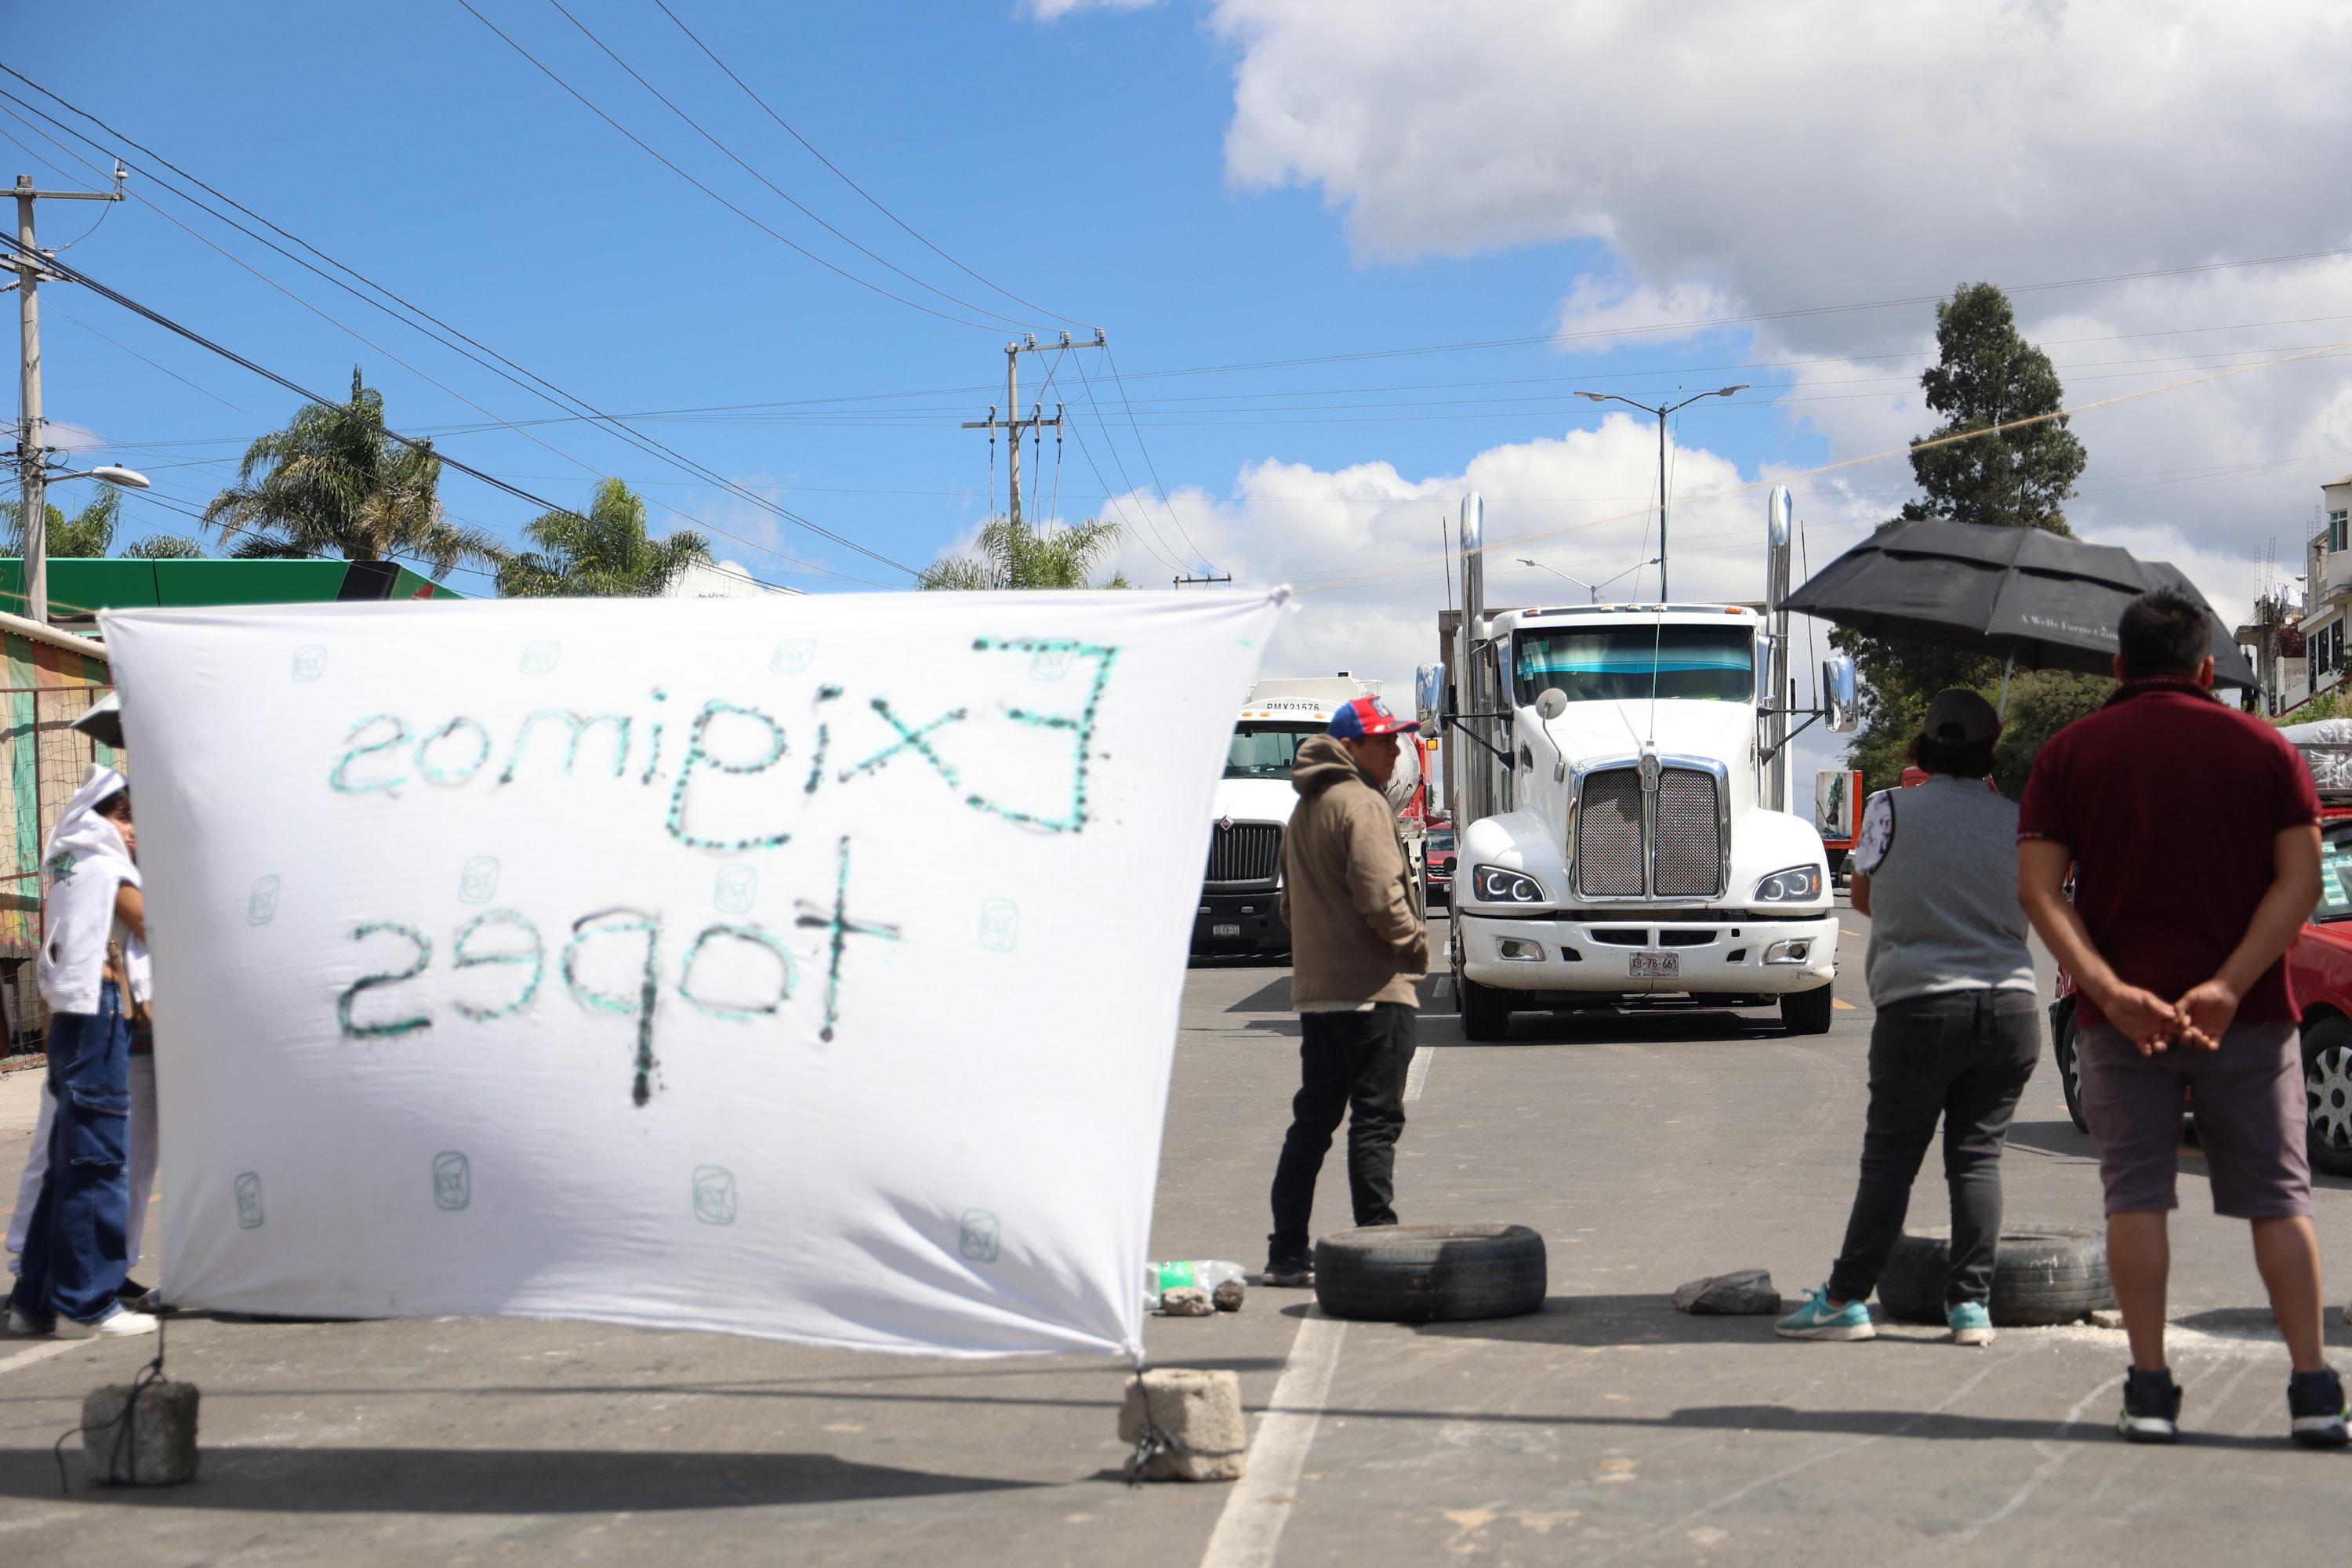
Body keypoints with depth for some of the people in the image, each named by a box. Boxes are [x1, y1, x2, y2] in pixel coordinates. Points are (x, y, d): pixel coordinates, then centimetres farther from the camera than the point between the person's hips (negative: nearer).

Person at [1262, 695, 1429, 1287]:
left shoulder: (1305, 809, 17)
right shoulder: (1361, 804, -13)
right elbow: (1379, 898, -21)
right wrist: (1415, 944, -6)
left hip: (1315, 989, 9)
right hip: (1372, 988, -9)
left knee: (1313, 1118, 12)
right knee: (1375, 1120, -5)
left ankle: (1287, 1253, 13)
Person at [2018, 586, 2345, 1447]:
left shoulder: (2070, 753, 5)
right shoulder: (2264, 748, 5)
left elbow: (2039, 886, -6)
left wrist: (2109, 989, -14)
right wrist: (2228, 987, -14)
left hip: (2119, 1014, 0)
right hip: (2246, 1015, 0)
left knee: (2136, 1195, 4)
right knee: (2279, 1197, 7)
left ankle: (2150, 1390, 1)